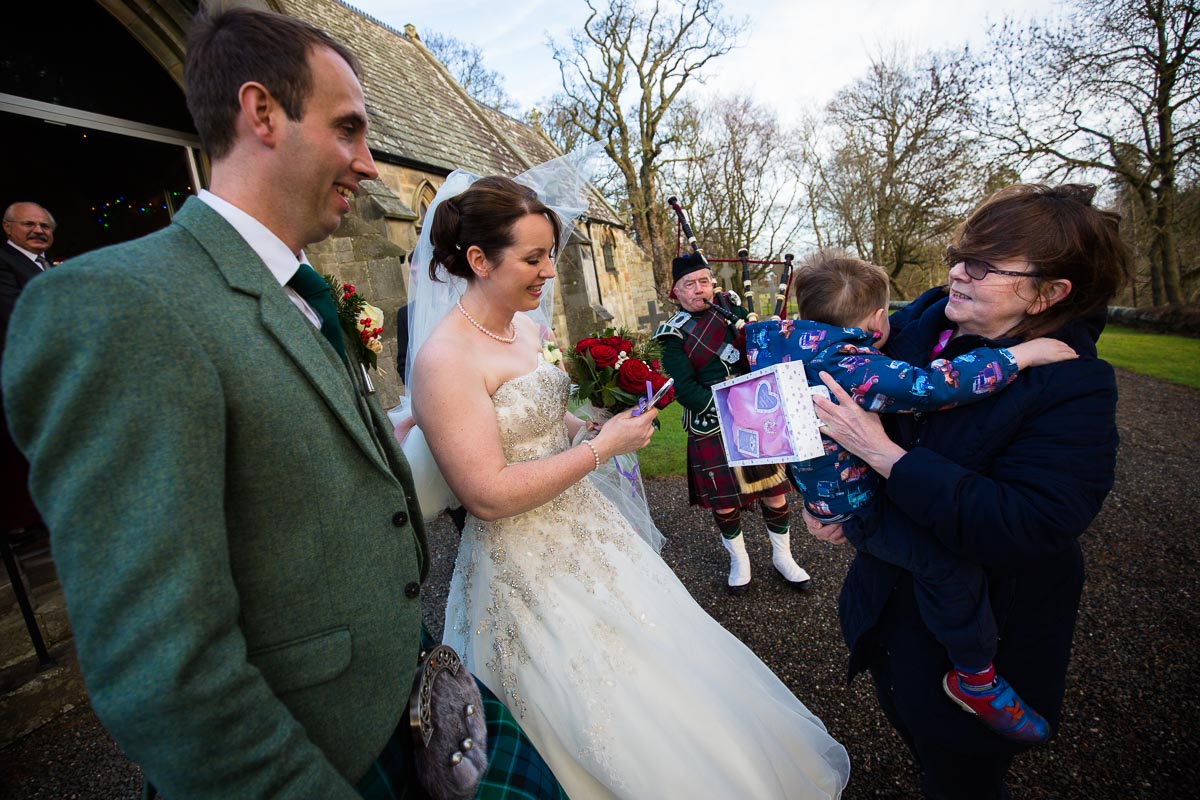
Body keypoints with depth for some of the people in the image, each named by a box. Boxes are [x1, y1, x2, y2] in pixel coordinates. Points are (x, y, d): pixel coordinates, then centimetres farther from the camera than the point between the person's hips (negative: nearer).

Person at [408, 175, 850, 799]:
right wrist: (602, 445, -20)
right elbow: (488, 494, -24)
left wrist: (602, 418, -1)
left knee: (651, 656, 23)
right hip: (528, 565, -8)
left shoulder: (524, 329, 4)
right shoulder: (445, 359, -21)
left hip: (584, 527, 8)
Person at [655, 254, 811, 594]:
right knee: (723, 501, 9)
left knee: (774, 491, 10)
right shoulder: (674, 335, -4)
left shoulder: (731, 309, 6)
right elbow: (685, 390, -12)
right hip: (712, 430, -3)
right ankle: (739, 559, 35)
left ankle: (783, 556, 33)